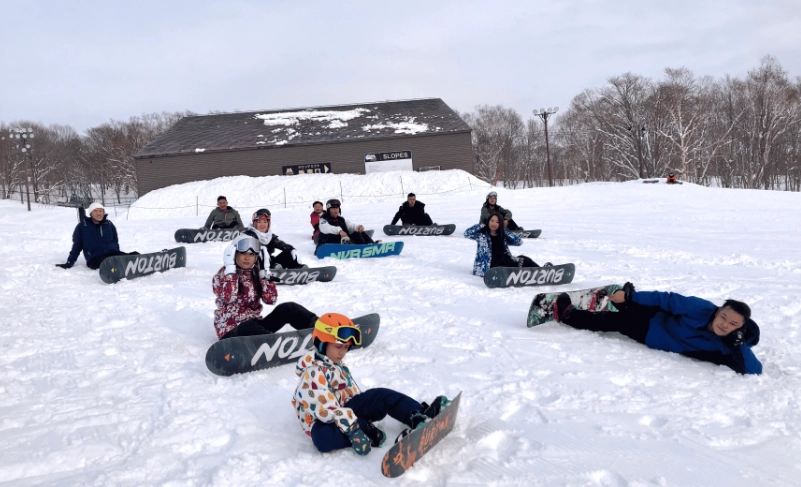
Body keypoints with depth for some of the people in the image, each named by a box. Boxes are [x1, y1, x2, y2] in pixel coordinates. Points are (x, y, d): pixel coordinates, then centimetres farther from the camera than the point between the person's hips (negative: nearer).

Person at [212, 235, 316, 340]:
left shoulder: (256, 274, 5)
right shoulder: (221, 276, -5)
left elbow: (270, 299, -8)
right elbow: (228, 298, -28)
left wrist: (264, 272, -9)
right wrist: (230, 268, -23)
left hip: (254, 324, 5)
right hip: (232, 331, -5)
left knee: (288, 308, -17)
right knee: (249, 327, -40)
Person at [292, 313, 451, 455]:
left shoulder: (338, 365, 11)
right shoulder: (313, 373, -22)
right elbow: (326, 408, -31)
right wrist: (351, 427, -36)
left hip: (344, 408, 8)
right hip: (322, 423, -8)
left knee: (383, 396, -10)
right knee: (323, 437, -44)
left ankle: (420, 416, -20)